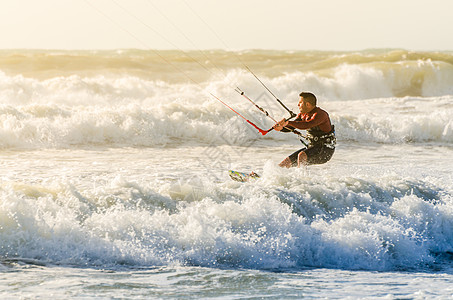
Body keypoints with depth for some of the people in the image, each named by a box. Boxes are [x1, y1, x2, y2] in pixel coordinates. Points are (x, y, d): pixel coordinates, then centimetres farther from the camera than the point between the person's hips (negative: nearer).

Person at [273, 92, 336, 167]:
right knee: (286, 162, 0)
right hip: (312, 147, 9)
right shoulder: (303, 115, 7)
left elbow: (306, 125, -36)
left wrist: (288, 122, -43)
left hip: (326, 150, -9)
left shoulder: (319, 114, -20)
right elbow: (290, 127, 3)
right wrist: (281, 128, -19)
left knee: (301, 156, -35)